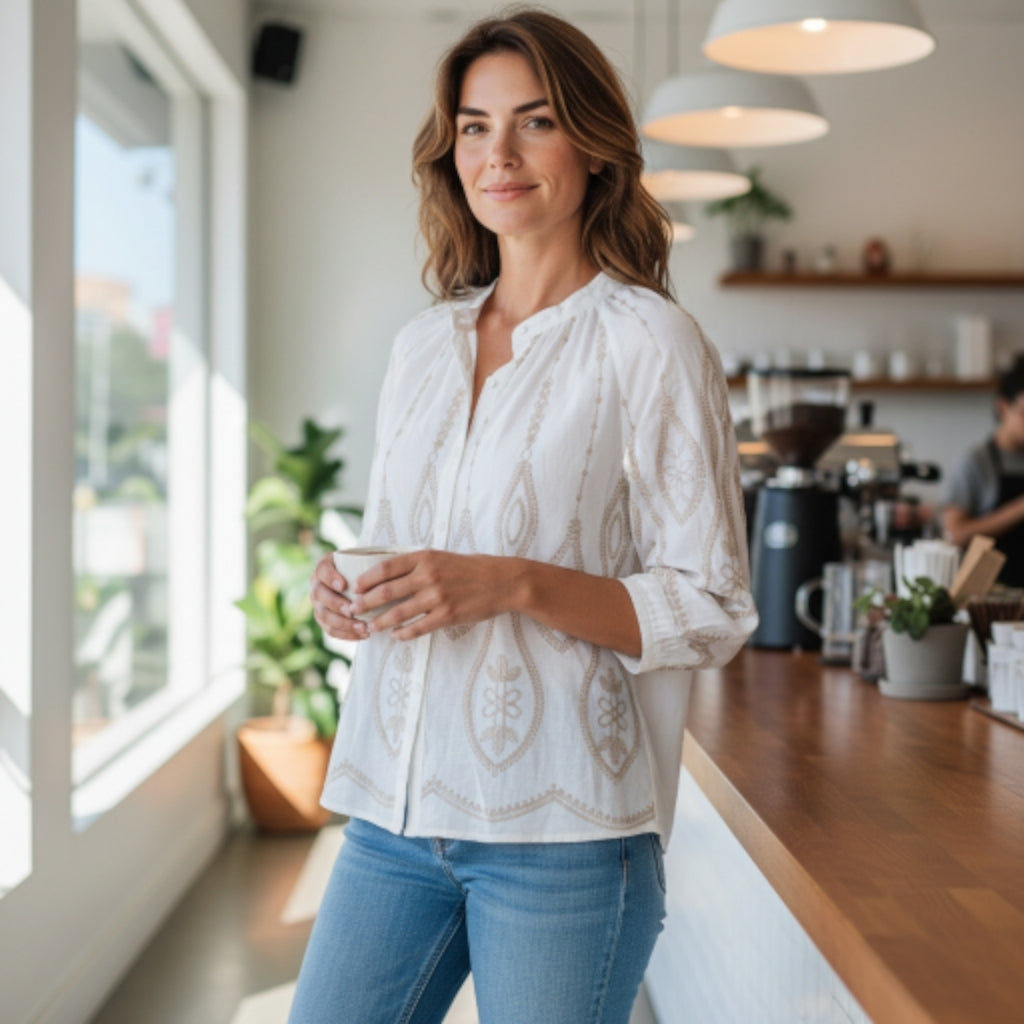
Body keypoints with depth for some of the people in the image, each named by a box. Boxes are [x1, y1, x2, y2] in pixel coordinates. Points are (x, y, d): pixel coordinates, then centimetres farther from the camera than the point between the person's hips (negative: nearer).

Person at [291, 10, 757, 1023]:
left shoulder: (648, 342, -5)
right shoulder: (422, 344, 13)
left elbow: (711, 609, -8)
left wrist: (513, 585, -20)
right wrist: (348, 588, 1)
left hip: (559, 831, -5)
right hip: (396, 811, 5)